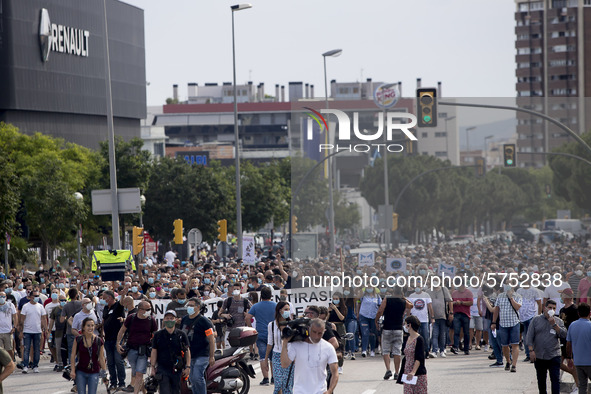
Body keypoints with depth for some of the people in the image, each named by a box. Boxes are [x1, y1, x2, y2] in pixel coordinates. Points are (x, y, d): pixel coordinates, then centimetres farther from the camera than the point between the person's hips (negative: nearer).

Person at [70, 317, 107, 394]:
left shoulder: (98, 341, -4)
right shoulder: (78, 340, -4)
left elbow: (101, 358, 4)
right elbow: (73, 355, 1)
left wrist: (104, 371, 0)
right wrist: (73, 370, -4)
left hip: (94, 373, 0)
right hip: (81, 372, 0)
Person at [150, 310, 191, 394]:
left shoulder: (181, 335, 4)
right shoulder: (158, 335, 3)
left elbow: (187, 351, 7)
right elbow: (154, 352, 6)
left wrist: (188, 367, -1)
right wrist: (153, 367, 2)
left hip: (177, 370, 2)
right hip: (162, 369, -2)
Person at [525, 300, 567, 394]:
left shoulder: (558, 321, 9)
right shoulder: (536, 320, 6)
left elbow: (564, 334, -4)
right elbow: (529, 336, 3)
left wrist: (554, 324, -12)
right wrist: (531, 350, -8)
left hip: (554, 356, -1)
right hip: (539, 356, 1)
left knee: (555, 379, -8)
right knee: (541, 379, 11)